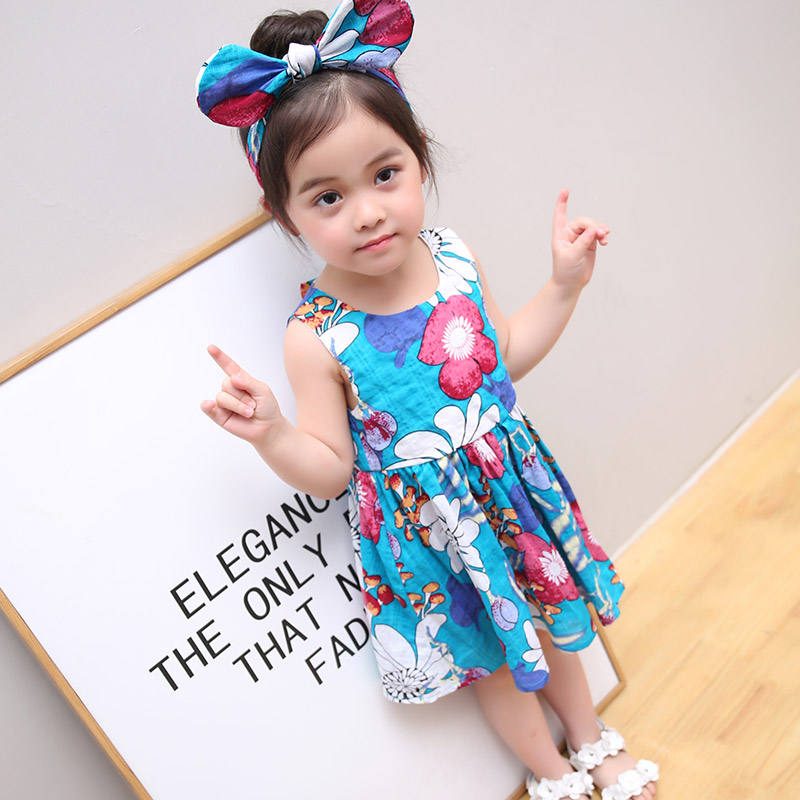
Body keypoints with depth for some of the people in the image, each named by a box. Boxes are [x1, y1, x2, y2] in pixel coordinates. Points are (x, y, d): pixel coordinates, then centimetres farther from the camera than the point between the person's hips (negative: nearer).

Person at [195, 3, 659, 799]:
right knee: (488, 654, 19)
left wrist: (564, 284, -2)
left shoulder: (453, 257, -12)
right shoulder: (315, 337, -25)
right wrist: (272, 434, -35)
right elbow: (329, 472, -16)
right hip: (426, 529, -4)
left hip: (510, 485, 4)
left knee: (547, 614, 27)